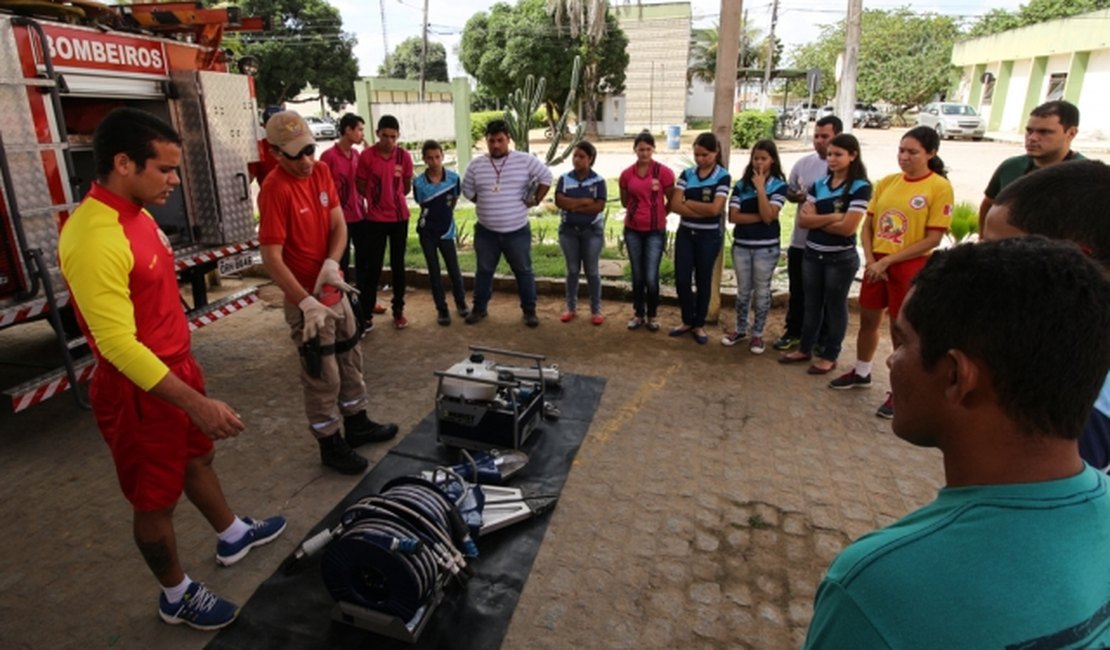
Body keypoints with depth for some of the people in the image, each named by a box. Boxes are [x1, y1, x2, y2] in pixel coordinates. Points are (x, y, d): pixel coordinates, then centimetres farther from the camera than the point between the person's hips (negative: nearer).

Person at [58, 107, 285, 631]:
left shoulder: (136, 214, 4)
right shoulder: (92, 238, -27)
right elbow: (118, 344, -29)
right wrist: (197, 403, -31)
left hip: (177, 368, 9)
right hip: (140, 391, -9)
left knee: (198, 457, 26)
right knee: (156, 499, 10)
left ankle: (233, 536, 49)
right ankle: (177, 596, 32)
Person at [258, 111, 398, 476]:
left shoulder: (321, 172, 1)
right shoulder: (275, 189, -22)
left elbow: (339, 225, 0)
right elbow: (271, 258, -24)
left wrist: (331, 263, -18)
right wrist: (306, 302, -28)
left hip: (335, 289, 8)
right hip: (306, 299, -8)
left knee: (350, 360, 19)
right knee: (323, 376, 3)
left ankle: (357, 425, 37)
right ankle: (330, 446, 20)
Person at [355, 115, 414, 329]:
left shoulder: (404, 156, -1)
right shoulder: (366, 155, -9)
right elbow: (361, 187, -1)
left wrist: (393, 198, 11)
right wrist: (378, 199, 5)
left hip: (400, 217, 2)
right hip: (375, 219, -2)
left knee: (398, 265, 9)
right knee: (373, 267, 1)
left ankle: (399, 310, 20)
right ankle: (366, 314, 9)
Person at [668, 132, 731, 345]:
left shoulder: (723, 177, -6)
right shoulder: (686, 174, 3)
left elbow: (715, 209, -17)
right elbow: (674, 205, -8)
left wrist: (688, 202, -8)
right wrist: (703, 210, -15)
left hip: (709, 236, -3)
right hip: (685, 234, 3)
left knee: (703, 280, 6)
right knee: (681, 280, 2)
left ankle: (699, 324, 21)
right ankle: (687, 321, 23)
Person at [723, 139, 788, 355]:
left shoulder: (779, 186, -4)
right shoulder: (741, 185, 2)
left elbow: (768, 216, -17)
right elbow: (733, 216, -7)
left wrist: (760, 187, -16)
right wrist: (759, 217, -14)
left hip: (766, 247, -2)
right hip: (741, 245, 2)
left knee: (761, 291, 7)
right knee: (743, 291, 13)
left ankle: (757, 334, 19)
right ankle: (740, 329, 27)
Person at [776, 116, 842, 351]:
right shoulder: (803, 163, 5)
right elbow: (789, 192, 14)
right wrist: (798, 197, -8)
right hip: (800, 240, 4)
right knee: (797, 291, 17)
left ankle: (823, 341, 24)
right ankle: (793, 332, 33)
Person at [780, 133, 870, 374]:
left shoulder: (860, 187, -11)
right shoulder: (819, 184, 6)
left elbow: (847, 227, -19)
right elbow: (803, 219, -5)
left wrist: (816, 220, -9)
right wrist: (831, 217, -17)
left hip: (841, 258, -5)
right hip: (812, 254, 5)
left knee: (835, 306, 8)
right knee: (812, 304, 16)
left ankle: (830, 356, 21)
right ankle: (805, 349, 29)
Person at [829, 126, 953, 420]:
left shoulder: (940, 187, -11)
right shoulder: (886, 182, 4)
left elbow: (932, 239, -14)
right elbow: (867, 225, 6)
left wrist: (887, 261, -16)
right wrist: (870, 259, -8)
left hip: (910, 267, -5)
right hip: (876, 263, 5)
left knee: (902, 330, 4)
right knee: (868, 319, 16)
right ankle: (861, 373, 36)